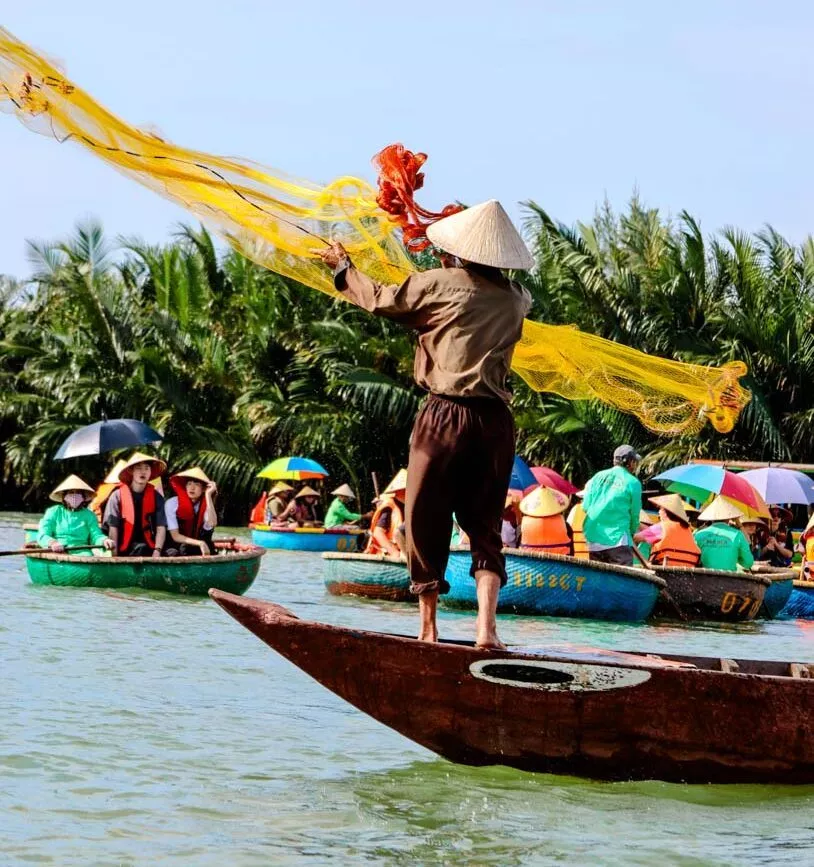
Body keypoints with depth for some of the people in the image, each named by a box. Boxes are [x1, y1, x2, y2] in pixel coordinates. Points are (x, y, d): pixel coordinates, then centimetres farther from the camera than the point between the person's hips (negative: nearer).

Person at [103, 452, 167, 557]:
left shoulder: (156, 498, 6)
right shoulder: (118, 496, 2)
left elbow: (161, 527, 2)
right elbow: (113, 528, 0)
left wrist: (157, 552, -11)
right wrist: (114, 556, -8)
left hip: (148, 551, 1)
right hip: (124, 552, -1)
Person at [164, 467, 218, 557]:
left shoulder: (205, 505, -3)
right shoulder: (172, 504, -11)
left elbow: (212, 524, -26)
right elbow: (175, 536, -14)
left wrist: (208, 495, -26)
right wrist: (199, 543, -27)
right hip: (174, 546, -4)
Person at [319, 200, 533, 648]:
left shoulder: (440, 283, -3)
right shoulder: (515, 298, 9)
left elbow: (383, 300, 10)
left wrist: (343, 267, 28)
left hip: (445, 414, -3)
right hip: (496, 420, 4)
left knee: (426, 520, 8)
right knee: (485, 526, 8)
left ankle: (427, 626, 12)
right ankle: (486, 625, -9)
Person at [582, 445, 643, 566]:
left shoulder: (598, 477, 9)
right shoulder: (633, 482, -3)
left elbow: (585, 506, 8)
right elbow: (634, 513, 3)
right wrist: (632, 532, 21)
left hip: (593, 539, 5)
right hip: (617, 537, -5)